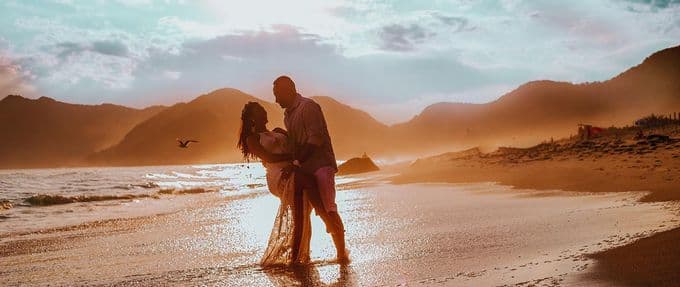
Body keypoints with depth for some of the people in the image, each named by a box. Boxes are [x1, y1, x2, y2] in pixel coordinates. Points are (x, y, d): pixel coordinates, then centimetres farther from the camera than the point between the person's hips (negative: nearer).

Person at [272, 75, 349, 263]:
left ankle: (342, 252, -9)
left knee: (328, 208, -14)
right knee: (320, 210, 1)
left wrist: (296, 163, -17)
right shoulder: (288, 115, 20)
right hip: (305, 169, 8)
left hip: (321, 164, -8)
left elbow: (315, 140, -17)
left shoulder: (308, 107, -9)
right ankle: (340, 250, 4)